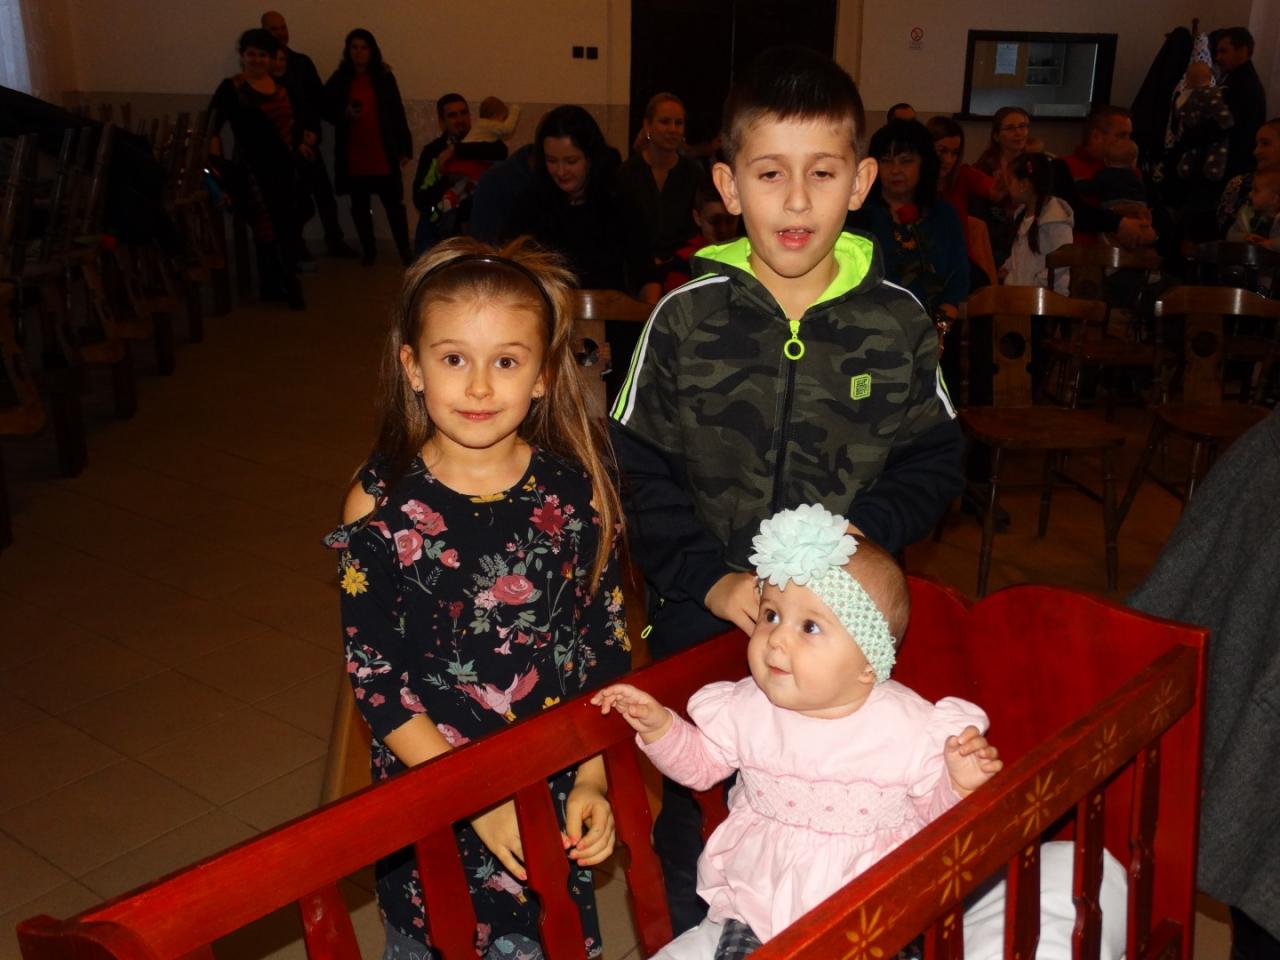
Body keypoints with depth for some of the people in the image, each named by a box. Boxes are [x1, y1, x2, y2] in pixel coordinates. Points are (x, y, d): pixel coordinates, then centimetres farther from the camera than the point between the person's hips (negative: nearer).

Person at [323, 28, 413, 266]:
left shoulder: (384, 77, 3)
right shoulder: (339, 79, 4)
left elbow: (397, 113, 2)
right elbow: (327, 110, 9)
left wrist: (404, 147, -1)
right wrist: (344, 114, -13)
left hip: (383, 153, -2)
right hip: (353, 155, 2)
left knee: (393, 202, -5)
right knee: (360, 204, 8)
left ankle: (405, 250, 2)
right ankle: (368, 250, 19)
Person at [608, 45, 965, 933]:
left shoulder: (898, 322, -4)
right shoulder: (685, 318, -8)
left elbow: (936, 458, 4)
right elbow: (636, 472, -5)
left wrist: (867, 531, -13)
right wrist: (707, 578, -14)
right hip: (703, 620, 0)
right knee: (692, 837, 17)